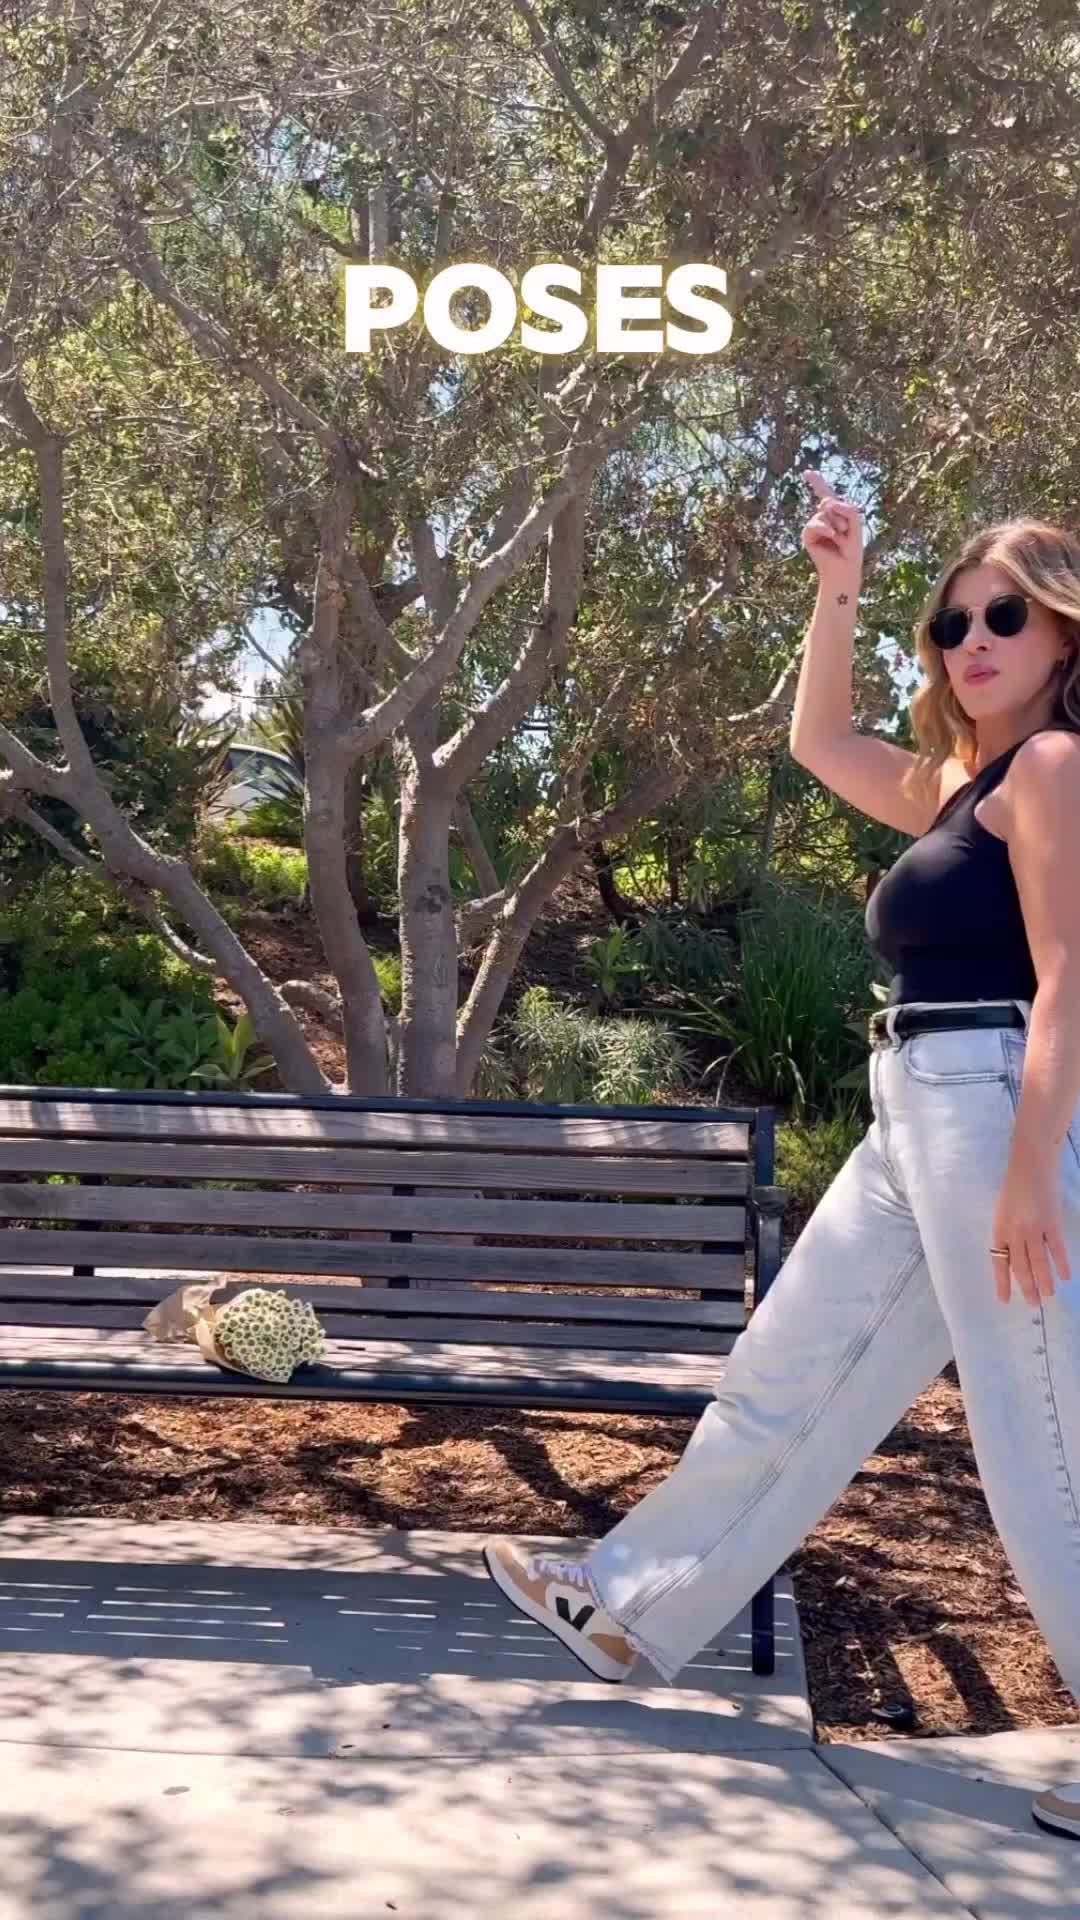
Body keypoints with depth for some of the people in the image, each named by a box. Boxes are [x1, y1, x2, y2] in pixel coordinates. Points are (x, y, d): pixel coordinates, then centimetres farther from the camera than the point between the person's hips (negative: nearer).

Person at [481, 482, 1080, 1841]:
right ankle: (634, 1608, 26)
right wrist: (837, 594, 21)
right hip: (919, 1123, 10)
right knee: (787, 1374, 15)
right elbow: (818, 741, 31)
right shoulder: (960, 782, 19)